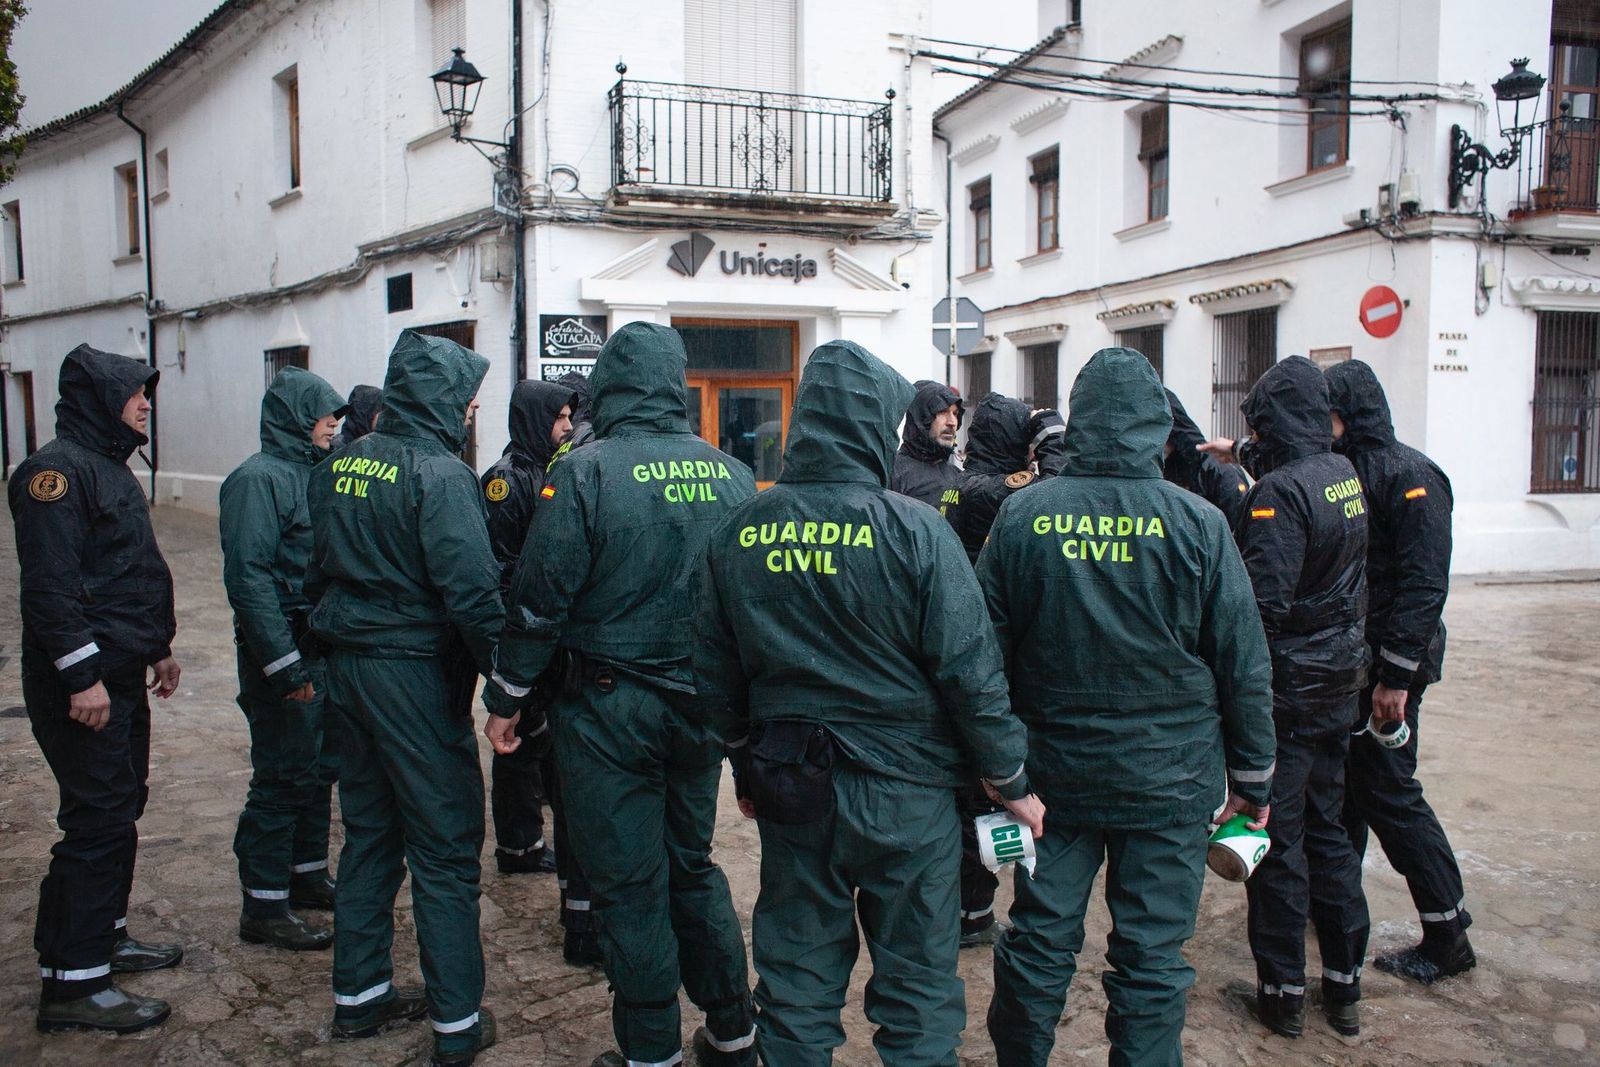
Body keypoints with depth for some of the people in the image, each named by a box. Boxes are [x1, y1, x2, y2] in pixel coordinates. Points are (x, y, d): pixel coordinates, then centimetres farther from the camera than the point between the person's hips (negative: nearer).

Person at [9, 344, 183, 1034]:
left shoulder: (111, 466, 17)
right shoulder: (57, 469, -15)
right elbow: (50, 583, -23)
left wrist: (159, 646, 24)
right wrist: (81, 676, -24)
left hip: (121, 674, 10)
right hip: (84, 684, -10)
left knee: (121, 809, 18)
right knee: (97, 821, -7)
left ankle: (105, 938, 32)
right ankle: (72, 983, 2)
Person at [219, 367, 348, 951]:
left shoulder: (312, 473, 14)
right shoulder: (259, 479, -14)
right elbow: (248, 575, -21)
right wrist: (284, 662, -23)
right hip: (284, 649, -9)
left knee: (320, 767, 16)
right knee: (282, 777, -2)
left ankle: (308, 875, 31)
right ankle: (264, 907, 9)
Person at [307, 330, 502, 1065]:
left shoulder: (341, 465, 8)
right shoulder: (439, 472, -17)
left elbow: (320, 566, 15)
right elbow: (471, 590, -23)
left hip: (348, 666, 8)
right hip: (415, 673, -8)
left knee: (370, 832, 19)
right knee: (444, 852, 2)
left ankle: (360, 996, 31)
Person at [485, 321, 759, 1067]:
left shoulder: (585, 472, -13)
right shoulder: (731, 475, 0)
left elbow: (540, 598, -13)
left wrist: (507, 697, 0)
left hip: (609, 709, -5)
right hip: (702, 706, 5)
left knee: (629, 883, 8)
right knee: (693, 866, 20)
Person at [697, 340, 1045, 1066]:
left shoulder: (739, 532, -2)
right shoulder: (914, 531, -15)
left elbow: (717, 676, 6)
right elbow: (971, 673, -12)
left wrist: (747, 767, 20)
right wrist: (1011, 782, 1)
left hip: (790, 792, 4)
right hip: (905, 794, -3)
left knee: (795, 982, 18)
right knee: (918, 987, 13)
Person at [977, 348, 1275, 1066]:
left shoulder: (1021, 516, -5)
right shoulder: (1198, 523, -8)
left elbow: (986, 653, -1)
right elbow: (1244, 664, -3)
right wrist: (1252, 778, 8)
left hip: (1053, 771, 2)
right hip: (1170, 778, -1)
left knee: (1039, 940, 15)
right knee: (1151, 958, 9)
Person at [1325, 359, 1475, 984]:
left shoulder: (1408, 476, -14)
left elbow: (1424, 582, -20)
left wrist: (1396, 674, -22)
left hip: (1387, 663, -8)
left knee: (1388, 791, -3)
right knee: (1341, 783, 16)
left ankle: (1448, 937, 10)